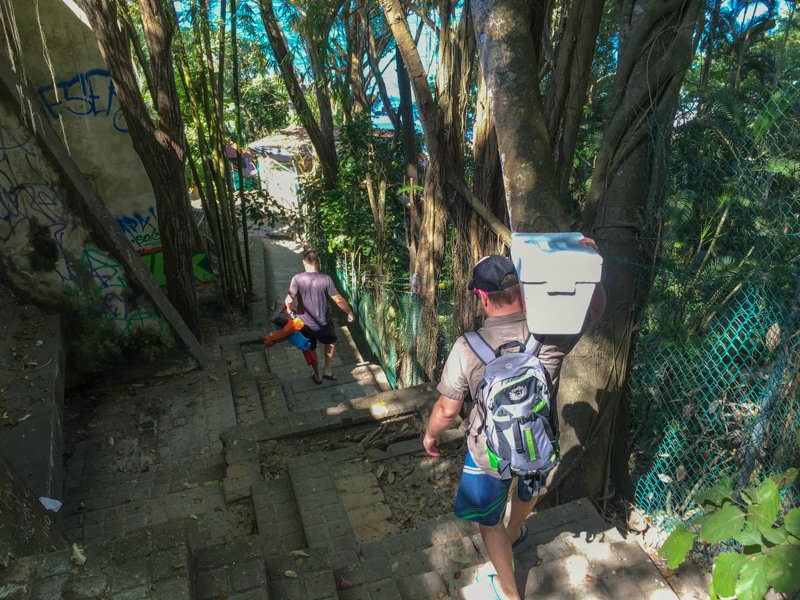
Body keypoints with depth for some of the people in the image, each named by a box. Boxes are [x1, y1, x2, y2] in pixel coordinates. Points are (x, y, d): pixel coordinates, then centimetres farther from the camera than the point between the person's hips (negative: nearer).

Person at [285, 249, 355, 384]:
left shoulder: (297, 279, -17)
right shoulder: (326, 279, -16)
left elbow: (289, 300, -23)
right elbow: (338, 300, -13)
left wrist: (289, 309, 0)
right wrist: (350, 312, 2)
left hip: (305, 324, 0)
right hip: (323, 323, 0)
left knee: (311, 350, 25)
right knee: (330, 342, 31)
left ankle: (317, 376, 41)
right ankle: (327, 371, 33)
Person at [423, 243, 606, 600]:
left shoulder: (467, 348, -27)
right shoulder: (550, 334, -23)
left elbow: (447, 409, -15)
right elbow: (596, 305, -5)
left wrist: (430, 435, 4)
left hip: (489, 455, -3)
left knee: (489, 522, 25)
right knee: (529, 491, 38)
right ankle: (514, 534, 68)